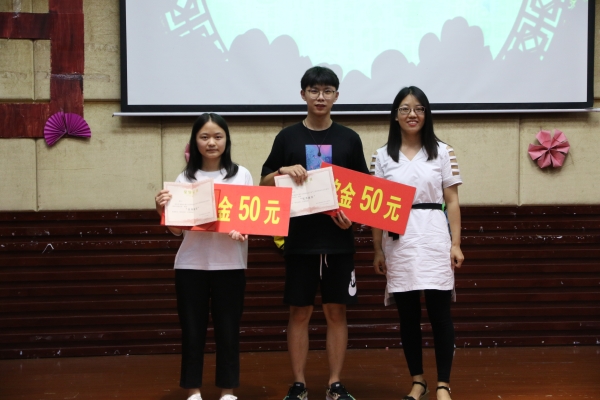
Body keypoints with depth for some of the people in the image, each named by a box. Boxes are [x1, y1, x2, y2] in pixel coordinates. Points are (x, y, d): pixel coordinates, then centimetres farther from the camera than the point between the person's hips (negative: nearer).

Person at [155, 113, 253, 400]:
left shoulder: (241, 175, 3)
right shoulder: (185, 178, 5)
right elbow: (177, 229, 4)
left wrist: (243, 231, -19)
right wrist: (162, 210, -16)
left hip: (229, 264, -1)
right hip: (191, 265, 1)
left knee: (228, 329, 6)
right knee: (192, 329, 6)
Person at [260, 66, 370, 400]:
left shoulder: (349, 138, 5)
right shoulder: (288, 137, 4)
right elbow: (265, 184, 6)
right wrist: (282, 171, -15)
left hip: (339, 241, 0)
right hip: (300, 240, 0)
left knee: (337, 312, 5)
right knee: (300, 313, 5)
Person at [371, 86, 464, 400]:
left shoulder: (442, 152, 5)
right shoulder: (383, 156, 6)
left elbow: (452, 201, 4)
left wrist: (456, 244, -3)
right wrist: (377, 249, 3)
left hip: (433, 238, -1)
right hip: (398, 241, 1)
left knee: (439, 311, -2)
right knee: (407, 314, 7)